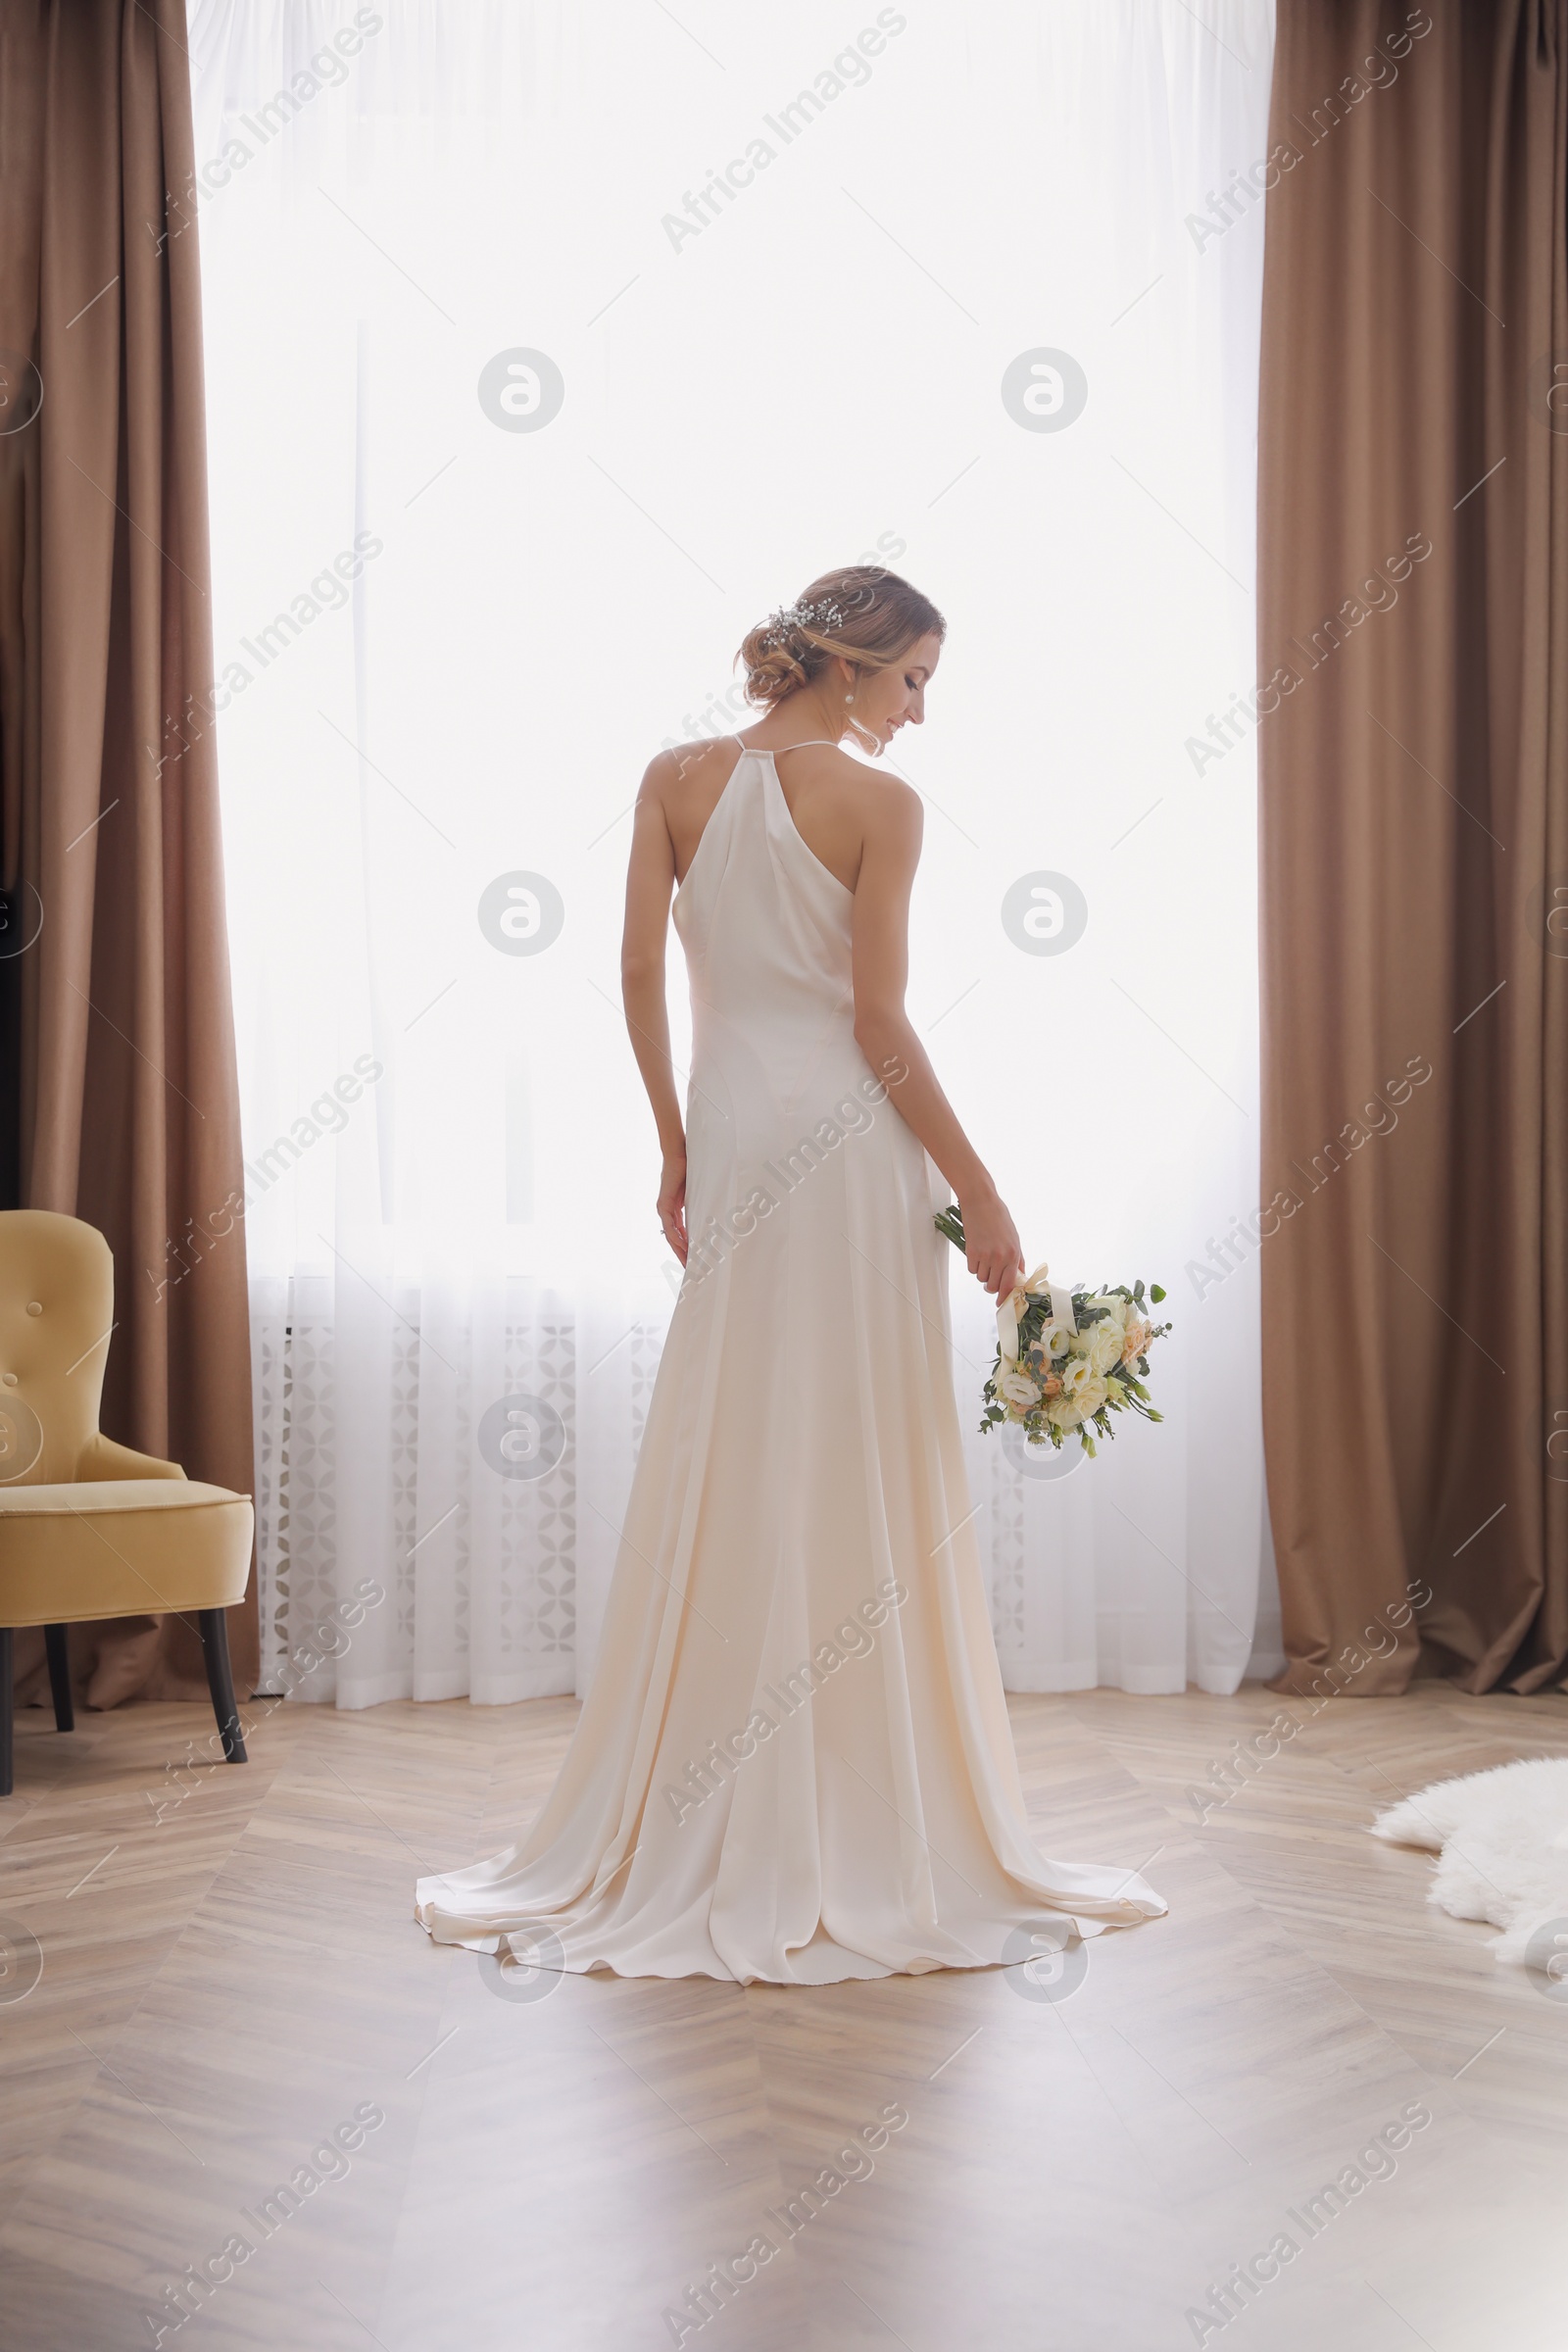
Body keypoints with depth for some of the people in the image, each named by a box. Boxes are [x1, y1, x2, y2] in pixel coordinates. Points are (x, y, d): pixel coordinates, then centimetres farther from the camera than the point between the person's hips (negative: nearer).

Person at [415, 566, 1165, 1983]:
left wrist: (675, 1146, 13)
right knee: (863, 1481, 2)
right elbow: (880, 1027, -11)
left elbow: (640, 975, 5)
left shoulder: (678, 781, 6)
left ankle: (701, 1836, 18)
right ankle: (867, 1840, 10)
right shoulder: (880, 804, -8)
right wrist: (980, 1191, -6)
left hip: (731, 1134, 5)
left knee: (724, 1467, 10)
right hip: (852, 1142, -4)